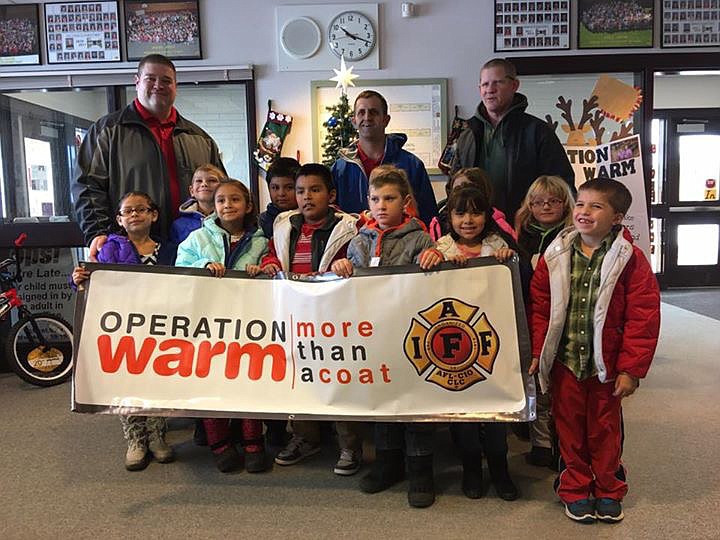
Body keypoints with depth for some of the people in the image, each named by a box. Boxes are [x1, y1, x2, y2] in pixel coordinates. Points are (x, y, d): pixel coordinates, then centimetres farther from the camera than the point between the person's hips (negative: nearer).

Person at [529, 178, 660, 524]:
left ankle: (608, 491, 36)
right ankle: (576, 490, 32)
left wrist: (631, 368, -12)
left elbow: (643, 317, -10)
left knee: (604, 428, 15)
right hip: (564, 362, 2)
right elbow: (539, 306, 2)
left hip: (606, 364, -2)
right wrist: (537, 353, -2)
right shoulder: (556, 256, -2)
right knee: (569, 427, 13)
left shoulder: (630, 259, -9)